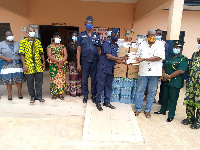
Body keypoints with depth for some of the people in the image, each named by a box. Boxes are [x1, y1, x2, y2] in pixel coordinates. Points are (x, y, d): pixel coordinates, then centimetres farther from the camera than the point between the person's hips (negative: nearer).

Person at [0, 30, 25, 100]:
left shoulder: (17, 44, 12)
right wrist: (6, 58, -15)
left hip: (17, 64, 1)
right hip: (7, 65, -1)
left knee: (19, 78, -2)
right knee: (8, 79, -2)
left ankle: (19, 93, 9)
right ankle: (9, 94, 10)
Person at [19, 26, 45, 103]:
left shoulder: (38, 41, 9)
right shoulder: (23, 42, 0)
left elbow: (41, 53, 12)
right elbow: (22, 54, -4)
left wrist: (43, 62, 7)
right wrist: (24, 65, -11)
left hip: (38, 66, 2)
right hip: (29, 66, -2)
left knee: (39, 81, 5)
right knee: (30, 82, 7)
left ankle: (39, 95, 17)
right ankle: (32, 96, 20)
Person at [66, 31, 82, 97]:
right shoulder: (69, 45, 11)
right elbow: (67, 55, 12)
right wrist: (68, 63, 7)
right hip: (71, 62, 1)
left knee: (78, 76, -1)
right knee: (72, 76, -1)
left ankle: (78, 91, 7)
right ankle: (72, 91, 7)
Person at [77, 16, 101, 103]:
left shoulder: (96, 36, 10)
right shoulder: (81, 35, 6)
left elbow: (99, 50, 12)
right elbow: (78, 50, 3)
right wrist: (78, 63, -3)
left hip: (95, 61, 1)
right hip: (85, 61, -1)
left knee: (94, 79, 7)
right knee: (84, 79, 6)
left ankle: (93, 95, 21)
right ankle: (85, 95, 22)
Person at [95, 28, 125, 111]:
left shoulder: (116, 46, 13)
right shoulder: (107, 43, -10)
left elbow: (115, 59, 14)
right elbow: (108, 56, -19)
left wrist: (123, 62, 0)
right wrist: (120, 58, -19)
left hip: (110, 69, 7)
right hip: (103, 68, -7)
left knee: (108, 86, 12)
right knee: (100, 85, 0)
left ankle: (107, 102, 24)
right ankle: (98, 102, 13)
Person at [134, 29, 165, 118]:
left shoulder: (160, 44, 0)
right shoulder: (142, 44, 9)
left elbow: (159, 57, -13)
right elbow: (138, 56, 12)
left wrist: (144, 59, -17)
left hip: (155, 72, -1)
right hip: (143, 71, 2)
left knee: (152, 92, 6)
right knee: (140, 90, 7)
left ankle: (147, 110, 20)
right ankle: (138, 109, 21)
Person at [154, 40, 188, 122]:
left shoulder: (183, 59, -6)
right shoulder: (169, 58, 16)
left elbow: (181, 71, -17)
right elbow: (164, 67, 13)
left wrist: (169, 77, -17)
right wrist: (163, 75, -7)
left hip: (175, 83, -6)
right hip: (166, 81, 6)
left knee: (173, 99, 2)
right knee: (165, 97, 17)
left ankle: (171, 115, 14)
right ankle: (162, 110, 34)